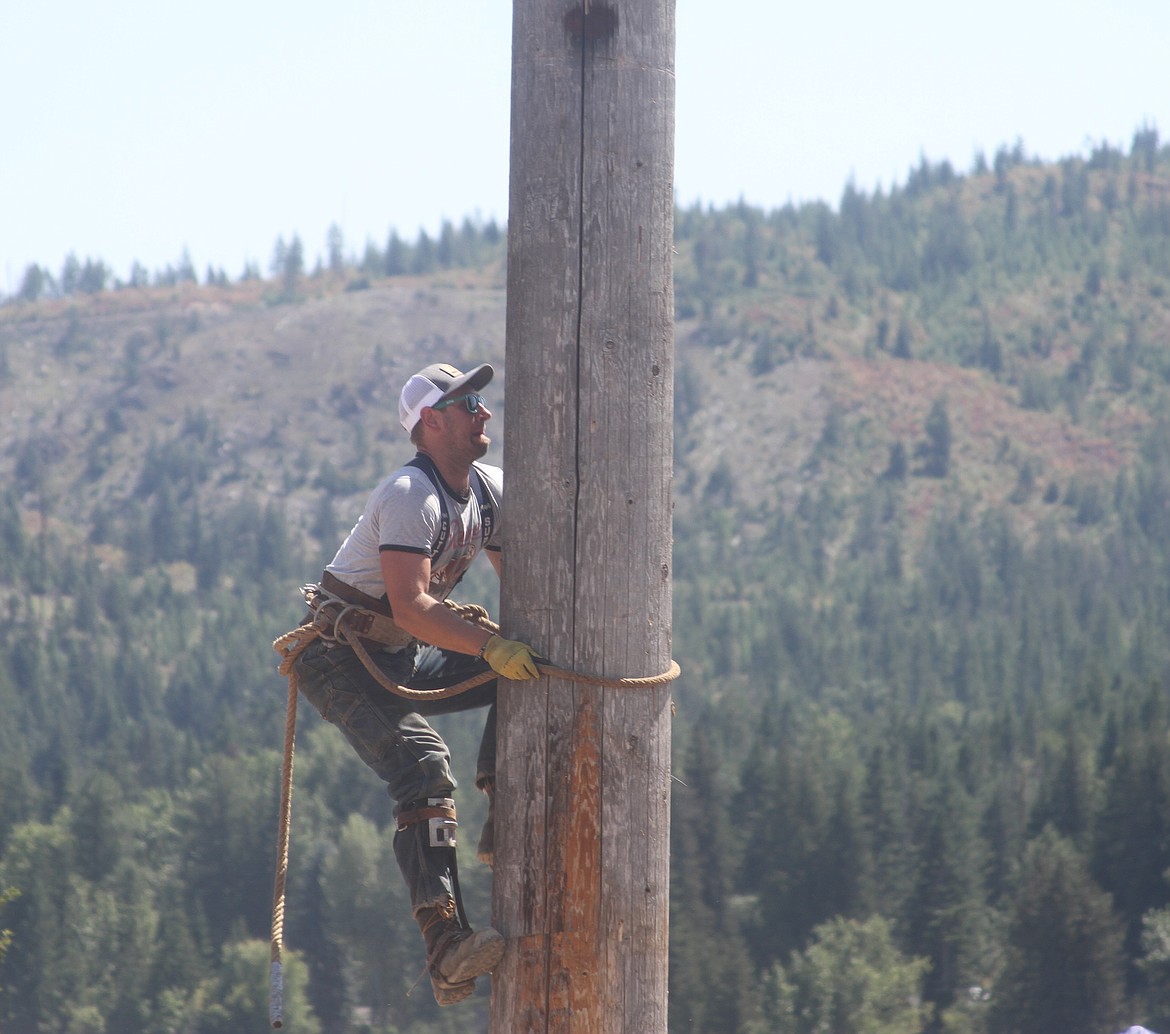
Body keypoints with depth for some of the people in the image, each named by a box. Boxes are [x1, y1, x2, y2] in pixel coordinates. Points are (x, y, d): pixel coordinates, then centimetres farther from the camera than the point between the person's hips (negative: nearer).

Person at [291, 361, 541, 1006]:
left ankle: (503, 829, -6)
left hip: (405, 659, 9)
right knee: (422, 765, -27)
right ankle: (446, 949, -34)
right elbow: (410, 607, -33)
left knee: (531, 674, -6)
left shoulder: (491, 491, 5)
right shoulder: (411, 496, -23)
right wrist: (491, 647, -41)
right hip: (342, 657, -9)